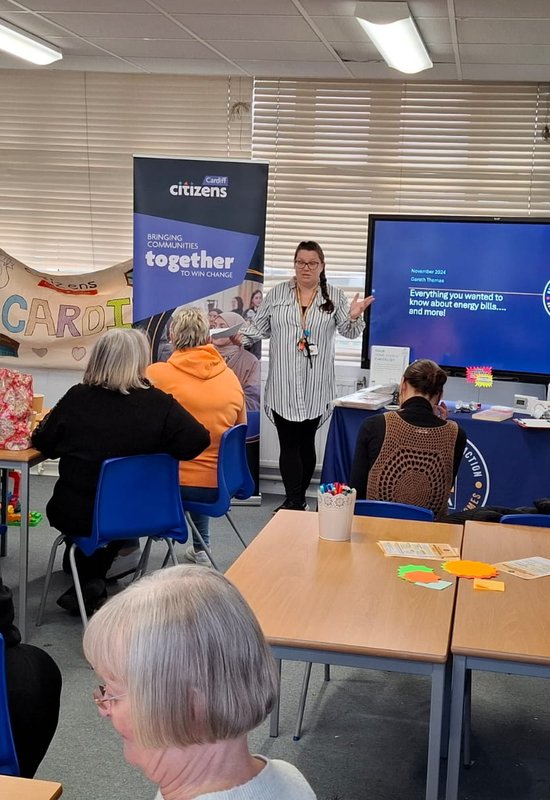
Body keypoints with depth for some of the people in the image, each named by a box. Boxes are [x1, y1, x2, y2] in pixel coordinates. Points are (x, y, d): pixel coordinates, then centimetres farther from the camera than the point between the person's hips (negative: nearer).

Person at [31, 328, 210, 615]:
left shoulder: (77, 398, -13)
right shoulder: (158, 403, -14)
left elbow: (43, 443, -2)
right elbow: (198, 440, -17)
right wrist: (154, 451, -2)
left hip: (75, 516, 0)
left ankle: (88, 583, 30)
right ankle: (92, 581, 28)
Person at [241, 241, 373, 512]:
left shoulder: (334, 296, 4)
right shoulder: (277, 293, 6)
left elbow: (350, 332, 3)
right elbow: (259, 327, 11)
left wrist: (354, 317, -18)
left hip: (315, 388, 0)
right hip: (283, 386, 0)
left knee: (306, 442, 9)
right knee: (289, 443, -2)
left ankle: (298, 499, 21)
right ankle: (294, 502, 2)